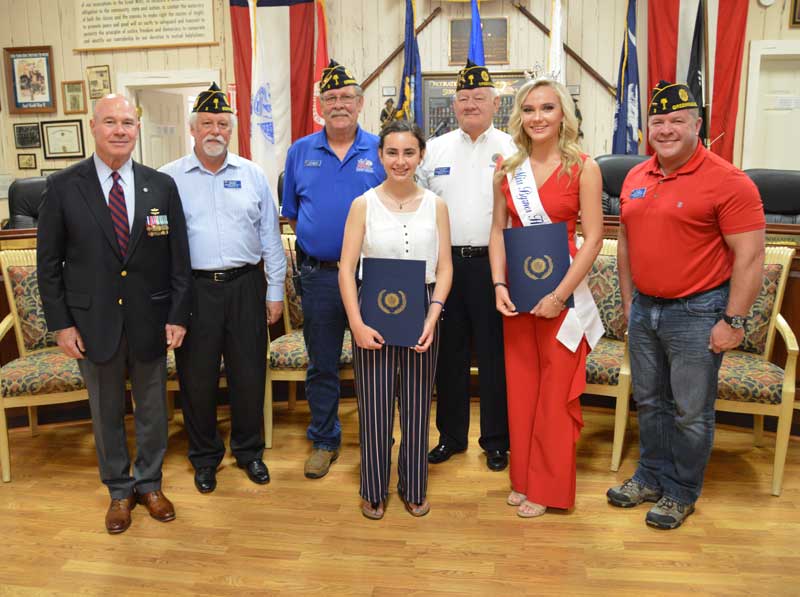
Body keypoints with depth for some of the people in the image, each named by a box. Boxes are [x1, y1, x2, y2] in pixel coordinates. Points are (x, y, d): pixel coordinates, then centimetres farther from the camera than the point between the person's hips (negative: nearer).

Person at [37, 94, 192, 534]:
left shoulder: (161, 185, -1)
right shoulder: (63, 186, -4)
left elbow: (178, 257, 1)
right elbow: (48, 262, -1)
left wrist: (178, 315, -3)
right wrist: (61, 323, -5)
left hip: (150, 320, 1)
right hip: (93, 321, -1)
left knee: (153, 409, 14)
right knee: (106, 412, 14)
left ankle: (149, 483, 35)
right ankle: (119, 490, 33)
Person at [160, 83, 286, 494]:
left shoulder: (252, 175, 7)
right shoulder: (170, 178, 2)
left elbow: (270, 238, 8)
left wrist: (275, 291, 6)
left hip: (245, 285, 1)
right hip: (194, 288, -1)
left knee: (249, 374, 9)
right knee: (197, 378, 8)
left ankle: (249, 450, 29)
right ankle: (204, 456, 28)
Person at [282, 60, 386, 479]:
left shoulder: (380, 151, 0)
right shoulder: (301, 151, 6)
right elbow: (291, 212, 13)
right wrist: (314, 241, 4)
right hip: (318, 274, 2)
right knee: (321, 365, 11)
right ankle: (324, 440, 28)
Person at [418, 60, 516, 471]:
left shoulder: (511, 150, 3)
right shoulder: (435, 149, 11)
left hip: (493, 264, -2)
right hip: (445, 263, 3)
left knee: (495, 355, 5)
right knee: (449, 353, 11)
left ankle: (496, 440, 21)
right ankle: (451, 435, 26)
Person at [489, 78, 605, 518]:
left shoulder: (583, 168, -6)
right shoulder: (507, 169, 6)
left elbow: (593, 237, -10)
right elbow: (498, 232, 8)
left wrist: (560, 295, -16)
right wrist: (499, 284, -6)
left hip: (562, 290, -4)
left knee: (556, 392, 4)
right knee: (520, 387, 11)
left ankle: (549, 487, 20)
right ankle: (523, 478, 27)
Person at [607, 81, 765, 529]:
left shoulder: (728, 182, -13)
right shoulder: (635, 177, 7)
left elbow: (750, 256, -14)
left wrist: (734, 321, -16)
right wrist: (629, 301, 14)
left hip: (697, 313, -6)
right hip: (644, 308, 6)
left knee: (691, 411, 6)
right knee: (649, 401, 17)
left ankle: (682, 493, 25)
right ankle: (652, 476, 35)